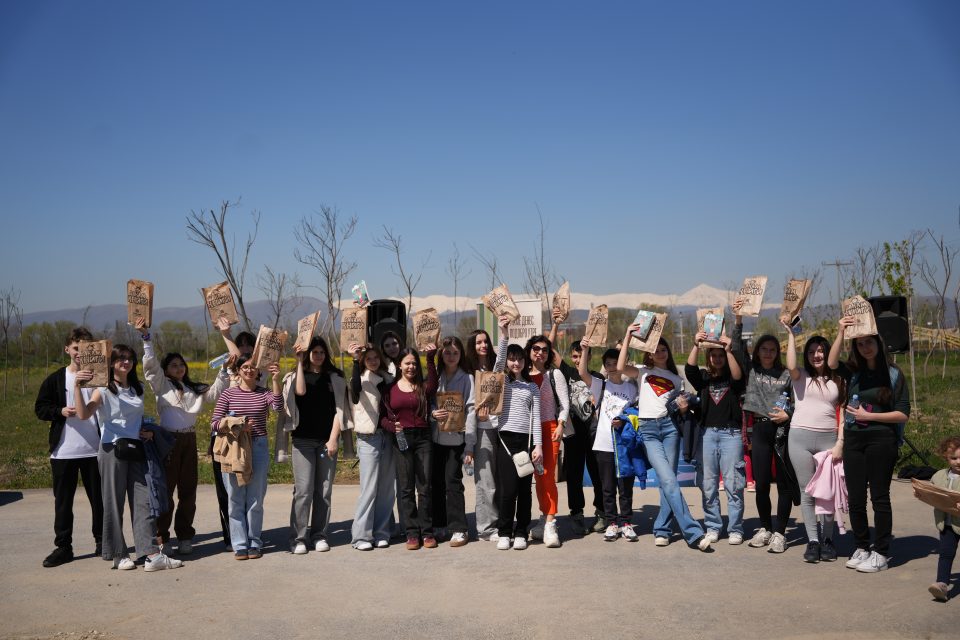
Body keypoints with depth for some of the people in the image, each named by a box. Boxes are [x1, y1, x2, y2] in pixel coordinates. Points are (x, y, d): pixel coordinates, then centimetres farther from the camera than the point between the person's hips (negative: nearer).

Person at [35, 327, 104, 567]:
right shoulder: (55, 379, 5)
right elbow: (40, 408, 6)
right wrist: (60, 411, -12)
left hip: (94, 449, -1)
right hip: (63, 450, 1)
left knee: (98, 498, 7)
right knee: (63, 500, 7)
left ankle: (102, 541, 20)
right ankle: (63, 546, 16)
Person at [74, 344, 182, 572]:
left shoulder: (138, 389, 16)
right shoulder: (103, 390, -2)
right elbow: (83, 414, -19)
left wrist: (148, 431, 9)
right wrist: (77, 387, -29)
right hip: (113, 449, -5)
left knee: (143, 500, -1)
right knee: (114, 502, 2)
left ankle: (151, 554, -3)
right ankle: (118, 554, 12)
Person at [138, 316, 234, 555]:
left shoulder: (195, 389, 17)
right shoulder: (162, 385, 7)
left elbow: (217, 391, 16)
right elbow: (150, 365, -4)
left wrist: (225, 368, 3)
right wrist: (146, 337, -13)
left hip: (189, 441, 4)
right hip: (168, 440, -4)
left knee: (188, 490, 7)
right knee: (165, 489, -2)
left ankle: (185, 537, 15)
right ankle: (160, 538, 5)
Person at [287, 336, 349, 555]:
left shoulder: (334, 377, 9)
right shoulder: (297, 375, 7)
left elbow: (339, 409, 4)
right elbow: (300, 391, -17)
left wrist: (333, 438, -5)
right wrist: (300, 363, -13)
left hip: (327, 440, 2)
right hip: (303, 440, -2)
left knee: (324, 490, 5)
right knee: (303, 490, -6)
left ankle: (319, 535, 14)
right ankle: (298, 538, 2)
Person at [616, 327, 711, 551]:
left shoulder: (676, 379, 19)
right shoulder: (643, 372, 11)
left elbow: (682, 408, 20)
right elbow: (620, 367, -9)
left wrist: (684, 406, -5)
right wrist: (628, 336, -7)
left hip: (670, 426, 3)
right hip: (648, 429, -3)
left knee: (667, 480, -1)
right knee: (669, 480, -14)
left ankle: (662, 529, 12)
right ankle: (693, 532, -14)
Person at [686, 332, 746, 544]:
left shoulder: (731, 379, 8)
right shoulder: (703, 377, 12)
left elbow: (738, 375, -14)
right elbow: (689, 369, -7)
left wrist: (729, 350, -21)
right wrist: (696, 345, -19)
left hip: (731, 433, -2)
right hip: (707, 433, 2)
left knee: (733, 483, -3)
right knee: (708, 484, 4)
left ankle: (735, 529, 4)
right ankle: (713, 527, 13)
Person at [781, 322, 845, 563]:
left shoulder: (837, 380, 10)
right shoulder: (801, 376, 6)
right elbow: (790, 366, -17)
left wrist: (840, 443, -2)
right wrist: (791, 334, -12)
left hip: (829, 439, 0)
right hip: (800, 437, 0)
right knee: (807, 492, 3)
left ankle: (827, 539, 13)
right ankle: (812, 541, 9)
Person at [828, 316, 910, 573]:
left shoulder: (892, 373, -2)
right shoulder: (854, 372, 8)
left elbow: (903, 414, -5)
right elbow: (832, 364, -15)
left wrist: (868, 416, -12)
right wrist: (841, 333, -21)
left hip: (881, 439, -4)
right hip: (853, 439, 4)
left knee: (879, 496, 2)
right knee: (855, 498, 8)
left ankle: (880, 554, 12)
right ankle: (862, 548, 21)